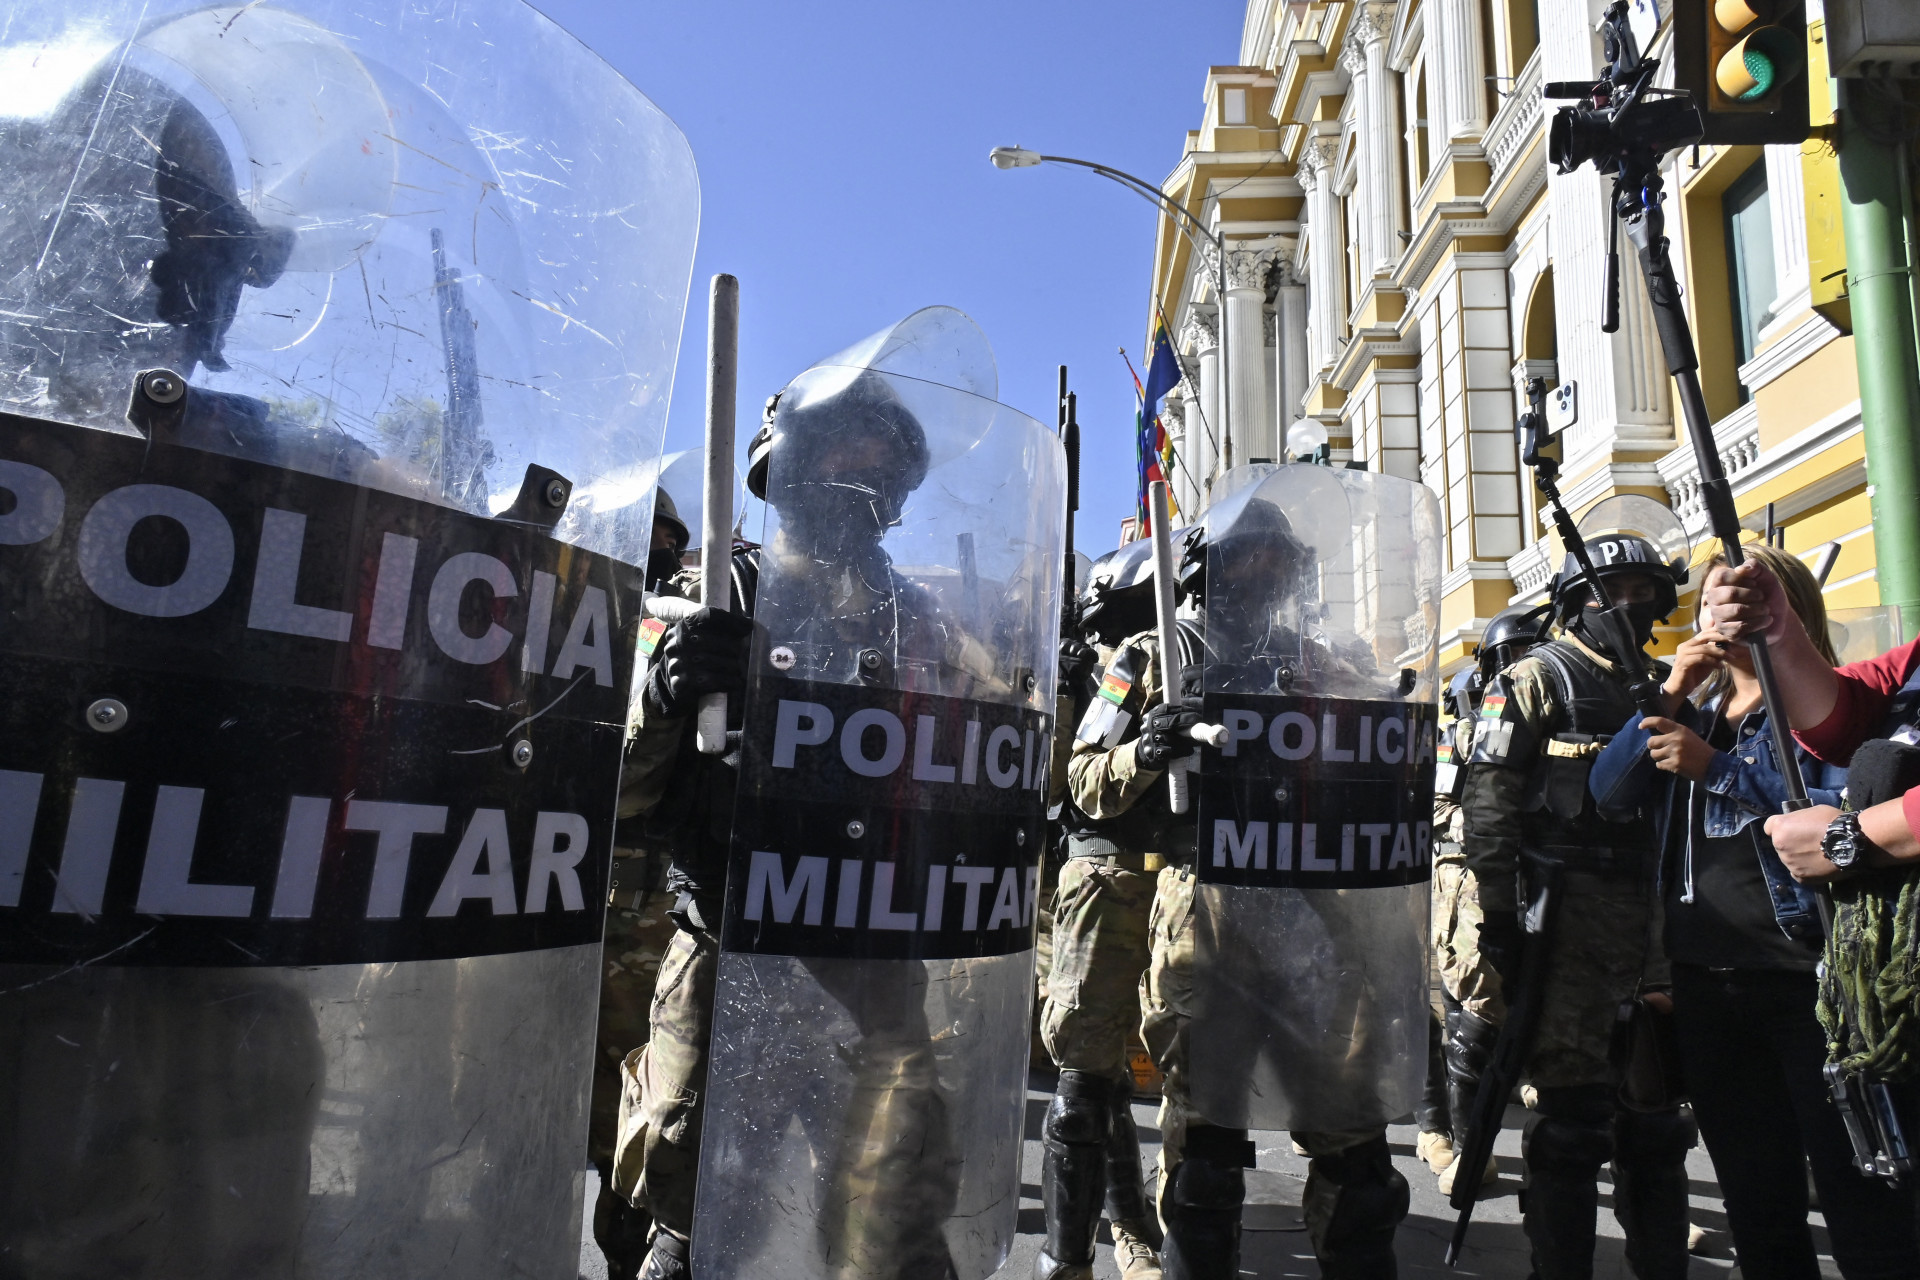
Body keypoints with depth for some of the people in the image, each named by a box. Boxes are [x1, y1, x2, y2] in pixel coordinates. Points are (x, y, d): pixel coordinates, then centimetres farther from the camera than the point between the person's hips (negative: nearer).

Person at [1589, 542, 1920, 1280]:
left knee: (1859, 1194, 1)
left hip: (1805, 973, -5)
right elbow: (1610, 795, 0)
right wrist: (1667, 698, -9)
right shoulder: (1693, 708, 13)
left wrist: (1716, 767, -21)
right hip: (1705, 977, 6)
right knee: (1756, 1201, 17)